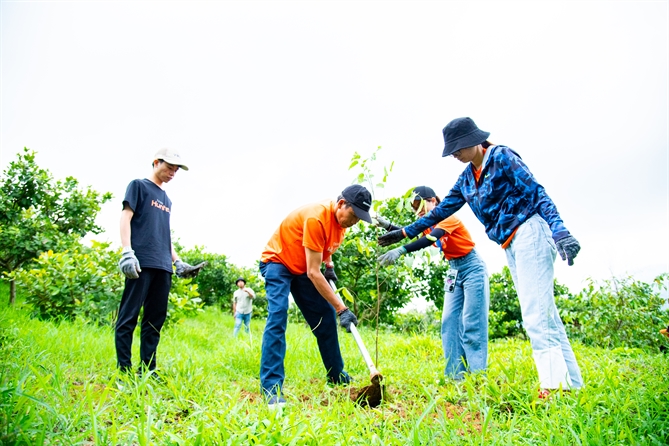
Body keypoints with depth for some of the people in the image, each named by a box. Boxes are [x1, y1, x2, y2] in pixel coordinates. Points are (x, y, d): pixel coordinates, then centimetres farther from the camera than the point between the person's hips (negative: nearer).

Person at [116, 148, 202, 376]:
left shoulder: (166, 199, 26)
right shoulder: (139, 185, 7)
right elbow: (126, 217, -4)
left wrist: (177, 261, 18)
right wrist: (127, 252, -15)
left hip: (163, 266, 7)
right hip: (141, 262, -7)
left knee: (156, 318, 5)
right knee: (129, 315, -6)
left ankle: (148, 370, 10)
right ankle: (124, 369, -2)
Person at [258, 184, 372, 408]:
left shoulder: (342, 219, -7)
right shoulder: (316, 217, -33)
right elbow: (313, 273, -32)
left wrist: (329, 265, 1)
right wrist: (341, 309, -32)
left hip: (303, 268, 8)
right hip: (277, 262, -8)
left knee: (326, 316, 4)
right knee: (278, 315, -25)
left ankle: (337, 377, 16)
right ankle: (271, 387, -24)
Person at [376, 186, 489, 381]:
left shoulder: (448, 217, -19)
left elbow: (430, 239, -33)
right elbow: (412, 236, 0)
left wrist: (401, 250, -44)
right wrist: (388, 226, -12)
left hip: (472, 269, -8)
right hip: (454, 272, 8)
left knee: (471, 323, -10)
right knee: (449, 322, 1)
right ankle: (455, 375, 2)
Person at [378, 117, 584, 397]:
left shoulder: (501, 157, -5)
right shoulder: (467, 177, 16)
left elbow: (537, 192, -11)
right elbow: (443, 209, 22)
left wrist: (559, 230, -24)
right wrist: (405, 232, 23)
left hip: (530, 233, -8)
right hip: (510, 245, 8)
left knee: (536, 314, -13)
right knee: (544, 314, 6)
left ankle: (556, 383, -11)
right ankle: (572, 383, 10)